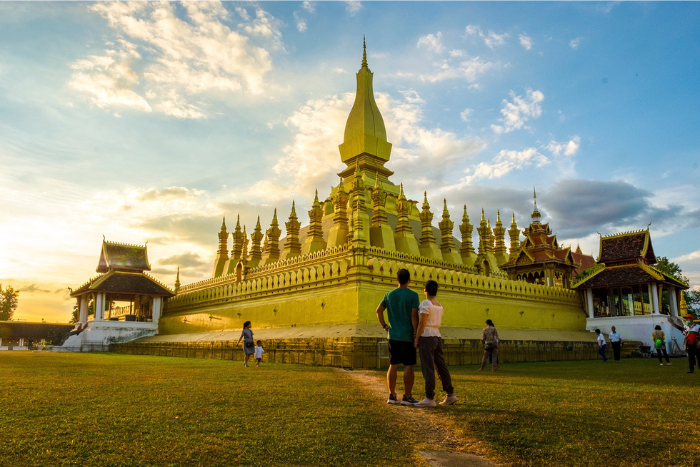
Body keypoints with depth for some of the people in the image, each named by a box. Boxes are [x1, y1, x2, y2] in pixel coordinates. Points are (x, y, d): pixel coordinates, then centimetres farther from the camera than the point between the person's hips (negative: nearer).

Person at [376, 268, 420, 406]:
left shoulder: (389, 294, 7)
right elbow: (414, 315, -14)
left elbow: (378, 310, 10)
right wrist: (416, 333, -9)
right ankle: (407, 397, 3)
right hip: (407, 336, -4)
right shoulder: (413, 295, -8)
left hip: (393, 336, 5)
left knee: (393, 366, 9)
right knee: (408, 366, 2)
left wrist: (384, 326, 15)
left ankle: (392, 396, 13)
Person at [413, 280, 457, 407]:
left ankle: (430, 399, -6)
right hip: (437, 338, 8)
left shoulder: (425, 303, -12)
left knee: (428, 369, -7)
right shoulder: (439, 305, 13)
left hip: (426, 338, -8)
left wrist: (416, 340, -9)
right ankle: (450, 395, 14)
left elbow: (421, 324, -15)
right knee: (441, 367, 11)